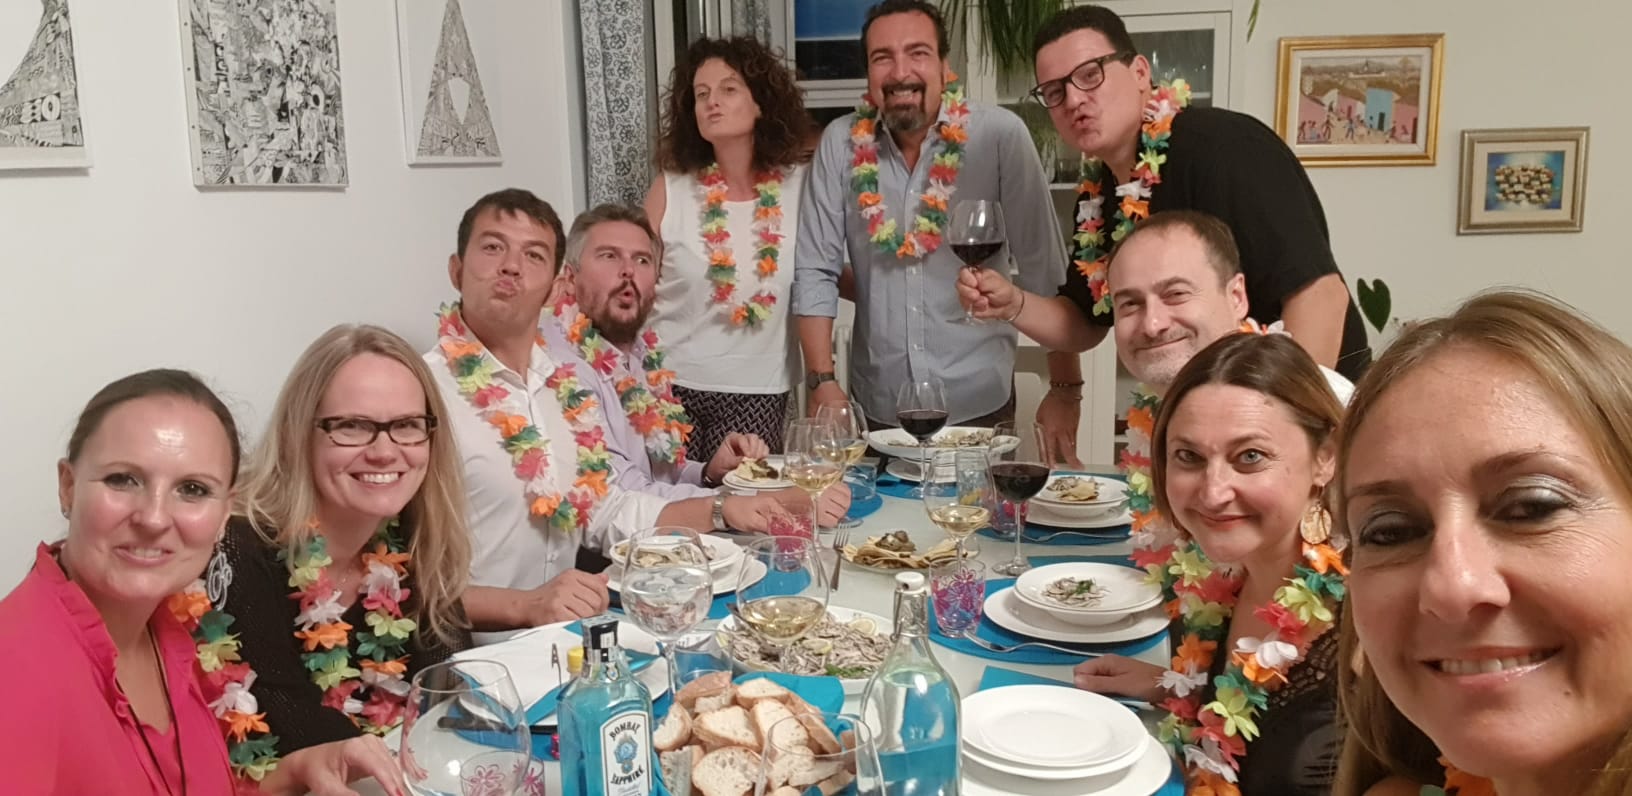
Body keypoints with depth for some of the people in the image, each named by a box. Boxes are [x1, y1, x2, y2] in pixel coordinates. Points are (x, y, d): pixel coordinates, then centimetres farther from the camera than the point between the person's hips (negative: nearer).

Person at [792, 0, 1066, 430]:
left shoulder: (1000, 136, -11)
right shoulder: (842, 142, -4)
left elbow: (1043, 269, -8)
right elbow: (814, 270, -1)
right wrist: (822, 381, -8)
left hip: (978, 403, -2)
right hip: (877, 406, 2)